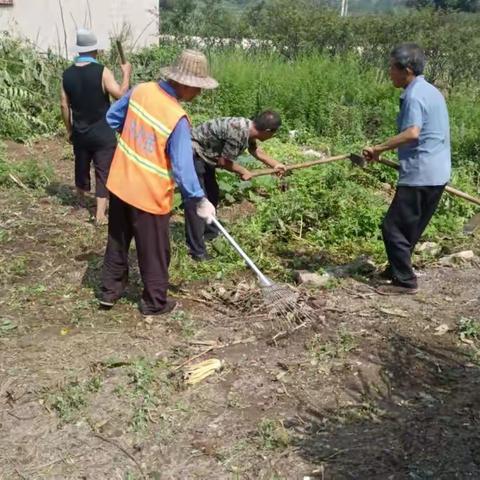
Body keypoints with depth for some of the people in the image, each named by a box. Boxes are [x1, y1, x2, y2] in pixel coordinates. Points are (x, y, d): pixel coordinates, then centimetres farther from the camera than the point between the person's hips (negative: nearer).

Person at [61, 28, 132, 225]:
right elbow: (121, 95, -15)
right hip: (103, 133, -5)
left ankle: (81, 199, 45)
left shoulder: (68, 74, -1)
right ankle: (100, 214, 2)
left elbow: (65, 106, 4)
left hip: (80, 133, 5)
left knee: (81, 166, 23)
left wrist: (69, 130, 15)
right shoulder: (101, 71, -16)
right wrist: (126, 74, -1)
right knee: (103, 172, 3)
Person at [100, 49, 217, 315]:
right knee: (154, 252, 12)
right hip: (149, 195, -7)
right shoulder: (177, 118, -25)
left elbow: (113, 117, 11)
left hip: (120, 183, 7)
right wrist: (200, 200, -11)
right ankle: (155, 302, 27)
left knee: (117, 242, 23)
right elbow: (182, 168, -22)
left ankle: (110, 290, 37)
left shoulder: (141, 90, -5)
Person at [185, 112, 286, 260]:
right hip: (192, 154, -10)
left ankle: (209, 232, 41)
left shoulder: (249, 128, 0)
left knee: (212, 194, 21)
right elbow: (224, 161, -20)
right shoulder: (238, 133, -30)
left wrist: (276, 165, 27)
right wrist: (243, 172, -3)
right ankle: (197, 251, -9)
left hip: (204, 156, 10)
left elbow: (255, 150, 21)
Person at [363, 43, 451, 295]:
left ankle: (405, 280, 4)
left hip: (419, 175, -10)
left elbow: (412, 133, -29)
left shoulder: (414, 95, -15)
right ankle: (397, 270, 29)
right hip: (437, 173, 10)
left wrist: (378, 148, -23)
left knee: (393, 226, -1)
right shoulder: (431, 91, 16)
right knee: (411, 227, 18)